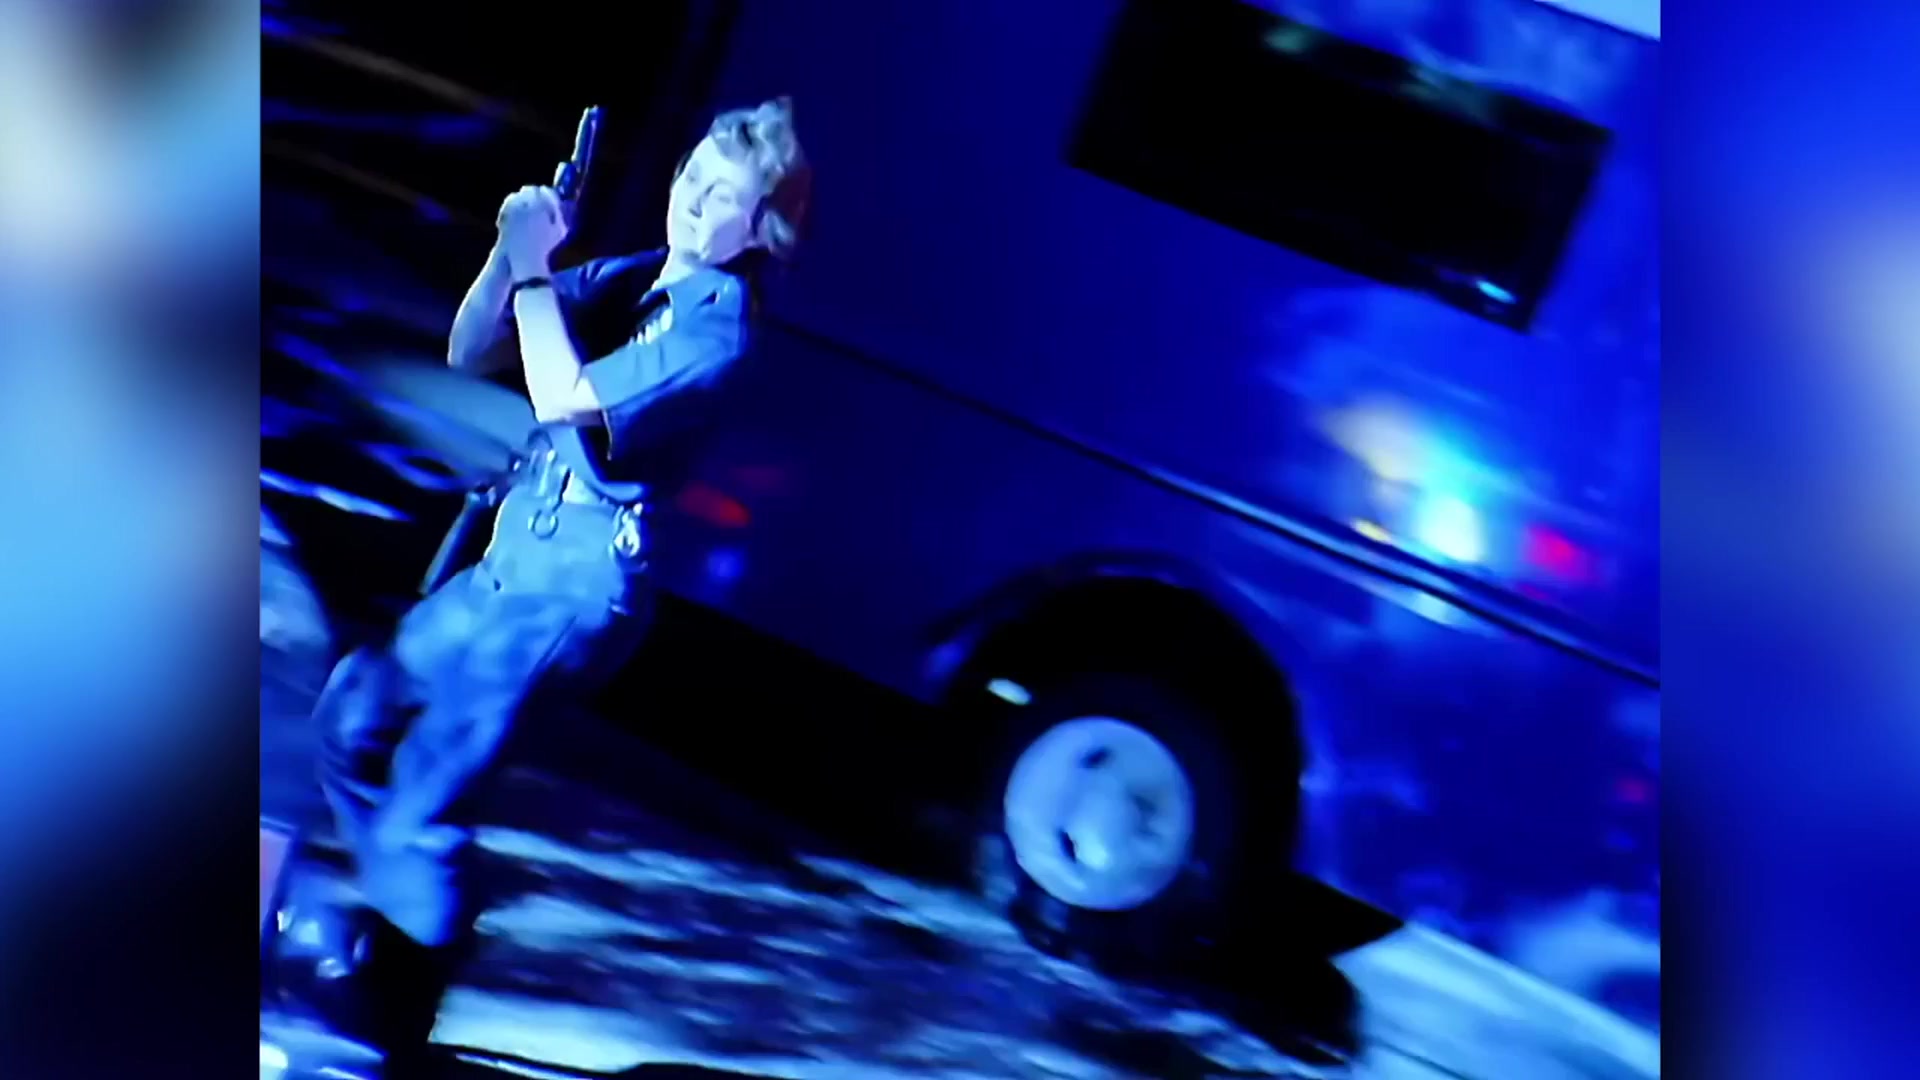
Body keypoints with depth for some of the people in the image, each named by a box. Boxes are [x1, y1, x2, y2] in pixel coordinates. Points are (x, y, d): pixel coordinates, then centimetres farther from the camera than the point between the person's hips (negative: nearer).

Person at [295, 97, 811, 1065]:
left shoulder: (716, 324, -12)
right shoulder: (628, 279, 12)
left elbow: (565, 398, -23)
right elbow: (468, 352, 10)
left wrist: (533, 272, -14)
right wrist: (510, 255, -6)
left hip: (572, 581, -9)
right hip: (516, 558, 9)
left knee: (423, 795, -11)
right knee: (354, 715, 17)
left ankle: (387, 1021, 5)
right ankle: (393, 925, 32)